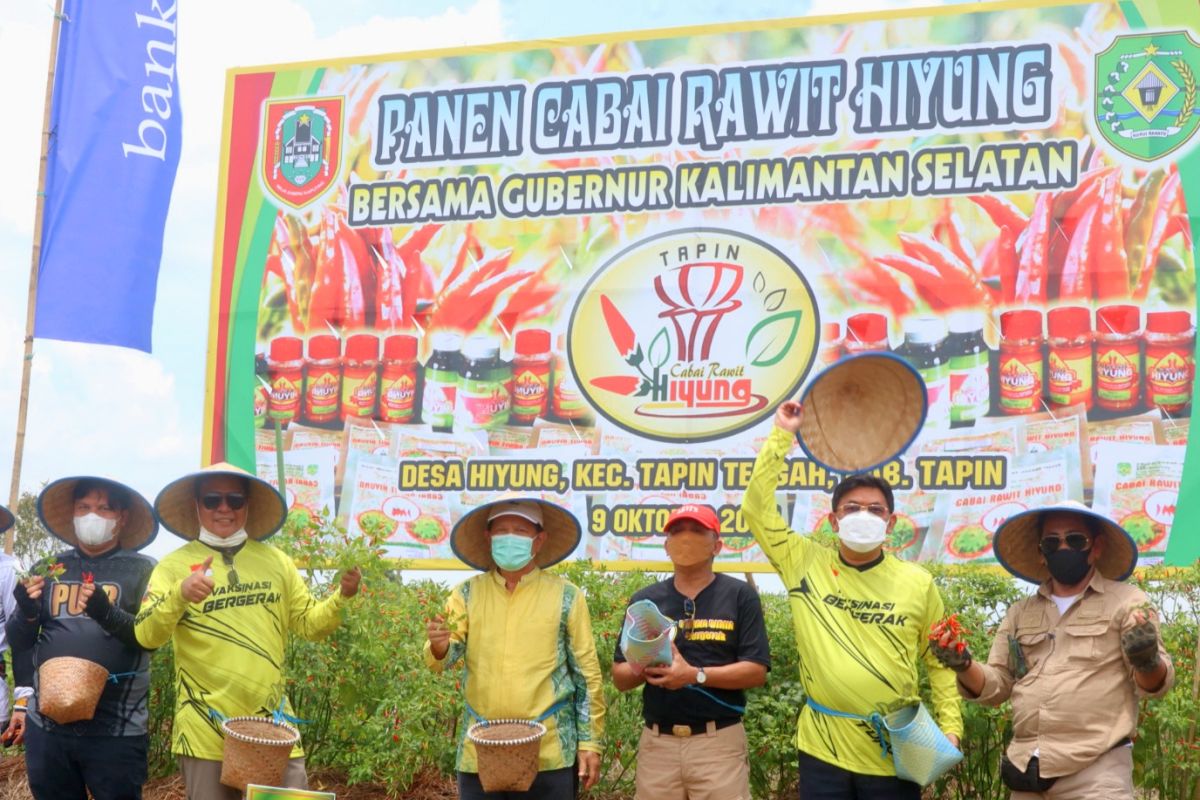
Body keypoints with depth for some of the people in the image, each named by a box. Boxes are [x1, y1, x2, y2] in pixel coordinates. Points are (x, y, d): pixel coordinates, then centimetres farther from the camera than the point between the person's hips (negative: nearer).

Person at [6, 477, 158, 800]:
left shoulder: (143, 570, 1)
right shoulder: (47, 570, 10)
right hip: (47, 724, 3)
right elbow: (19, 641, 12)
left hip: (116, 730, -3)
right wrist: (27, 613, -9)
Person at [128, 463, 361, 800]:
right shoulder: (175, 564, -1)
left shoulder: (274, 560, 9)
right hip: (206, 730, -2)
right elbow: (146, 636, -11)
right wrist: (179, 594, -29)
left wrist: (340, 598, -8)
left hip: (272, 726, 3)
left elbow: (309, 622, 12)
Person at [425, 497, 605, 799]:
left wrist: (589, 742, -1)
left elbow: (587, 674, 3)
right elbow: (442, 659, -3)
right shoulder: (467, 594, 5)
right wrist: (439, 647, -26)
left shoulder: (566, 596, 0)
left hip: (549, 755, -2)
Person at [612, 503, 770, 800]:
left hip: (719, 741, -3)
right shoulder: (644, 600, 10)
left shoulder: (740, 596, 1)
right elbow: (619, 677, 11)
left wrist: (696, 675, -19)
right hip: (656, 742, 3)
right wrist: (640, 669, -12)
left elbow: (756, 672, -6)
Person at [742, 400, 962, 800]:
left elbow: (940, 661, 10)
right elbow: (757, 508, -3)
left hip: (895, 751, 0)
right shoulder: (806, 564, 2)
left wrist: (950, 728, 1)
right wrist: (782, 435, -2)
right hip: (823, 749, 0)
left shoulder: (918, 583, 3)